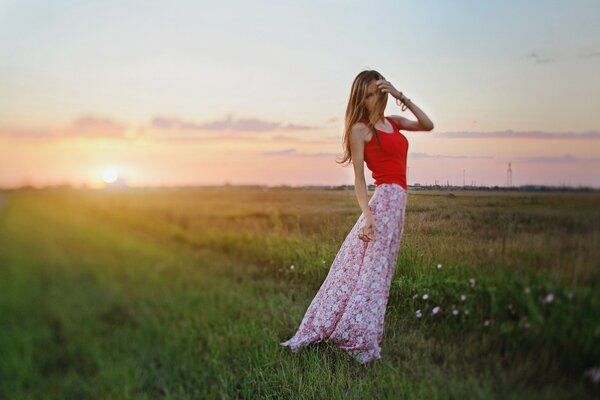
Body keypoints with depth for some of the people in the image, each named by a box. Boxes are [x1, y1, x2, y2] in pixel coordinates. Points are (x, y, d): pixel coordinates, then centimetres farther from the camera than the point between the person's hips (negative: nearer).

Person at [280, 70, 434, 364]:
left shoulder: (393, 123, 18)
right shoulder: (360, 129, -3)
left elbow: (428, 125, 8)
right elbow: (359, 177, -8)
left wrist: (401, 97, 3)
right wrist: (367, 214, -19)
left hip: (396, 201, 7)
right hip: (386, 198, -7)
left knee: (359, 267, 8)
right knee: (373, 268, -6)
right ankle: (358, 337, 0)